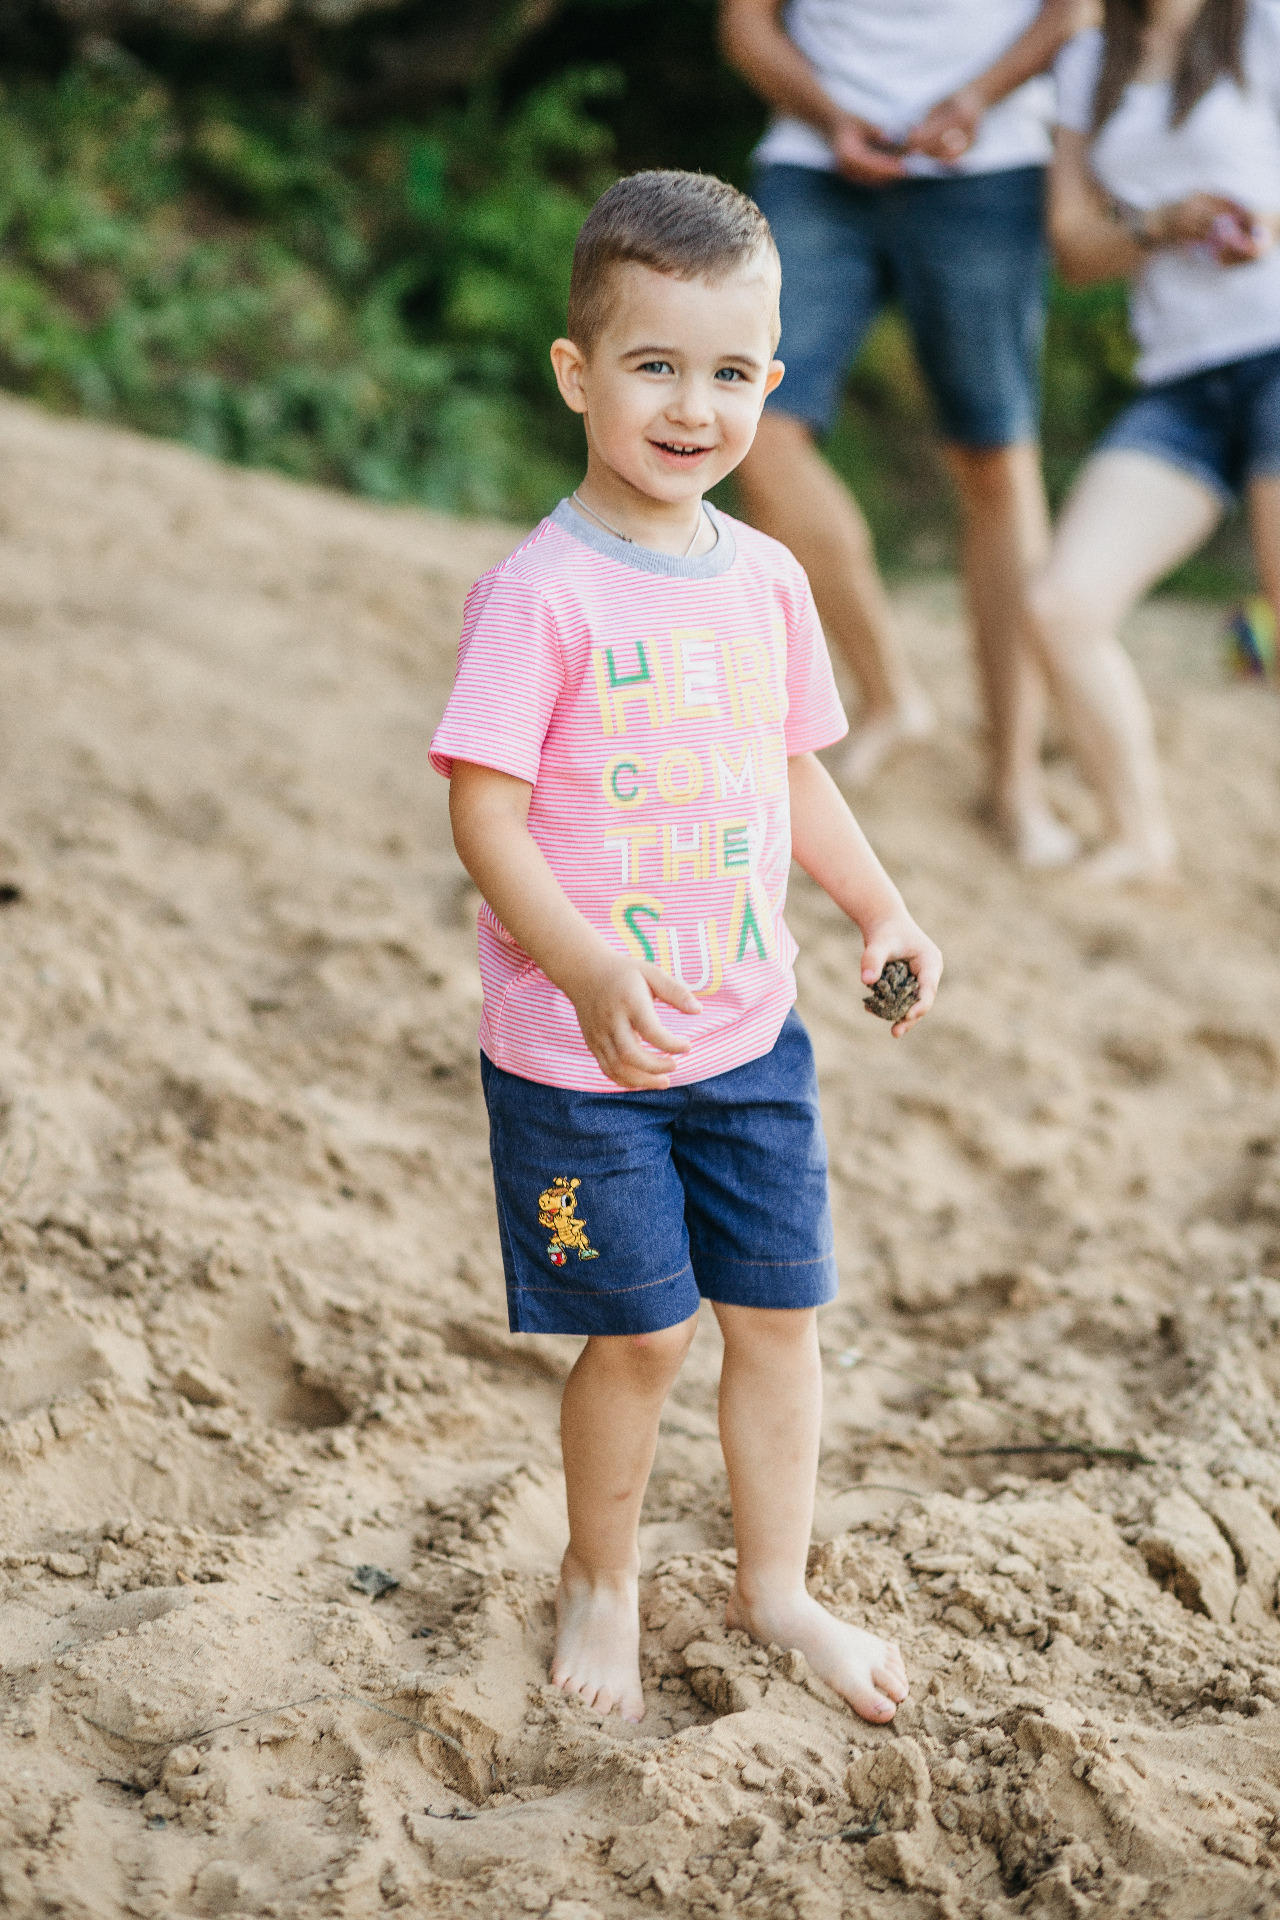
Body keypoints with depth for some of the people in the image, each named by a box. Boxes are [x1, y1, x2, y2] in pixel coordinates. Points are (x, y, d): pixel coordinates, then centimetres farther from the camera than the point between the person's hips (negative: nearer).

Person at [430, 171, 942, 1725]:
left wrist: (882, 911, 2)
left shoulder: (766, 580, 4)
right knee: (638, 1335, 5)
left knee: (781, 1311, 12)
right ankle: (600, 1582, 31)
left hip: (752, 1035, 6)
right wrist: (591, 973, -31)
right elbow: (485, 813, -19)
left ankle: (774, 1584, 31)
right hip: (577, 1055, -6)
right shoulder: (539, 593, -17)